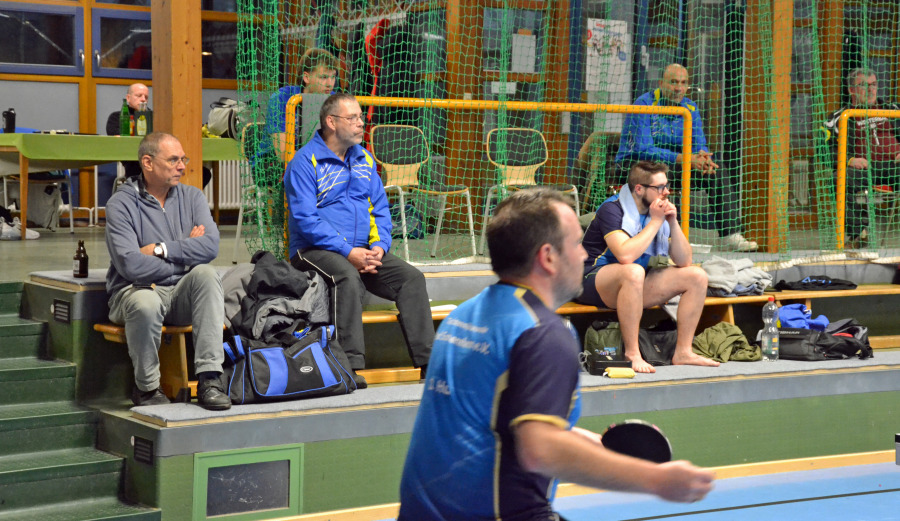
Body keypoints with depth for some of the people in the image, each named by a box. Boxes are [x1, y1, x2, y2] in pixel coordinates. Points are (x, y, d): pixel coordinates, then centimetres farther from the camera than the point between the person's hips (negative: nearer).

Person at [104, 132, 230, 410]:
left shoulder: (191, 197, 7)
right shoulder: (121, 204, -6)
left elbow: (210, 246, -10)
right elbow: (131, 265, -20)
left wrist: (161, 250, -16)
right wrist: (184, 254, -8)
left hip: (182, 293, 4)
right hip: (137, 290, -4)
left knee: (206, 273, -27)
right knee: (146, 304, -37)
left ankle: (209, 377, -30)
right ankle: (147, 387, -11)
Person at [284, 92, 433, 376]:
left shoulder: (364, 159, 15)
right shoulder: (305, 162, -7)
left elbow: (380, 209, 16)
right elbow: (306, 219, -15)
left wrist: (379, 246, -4)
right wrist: (348, 252, -21)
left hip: (362, 251, 6)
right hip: (315, 251, -6)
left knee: (411, 277, -13)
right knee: (349, 278, -36)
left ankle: (428, 361, -15)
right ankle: (352, 365, -38)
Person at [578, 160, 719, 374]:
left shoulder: (657, 212, 5)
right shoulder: (612, 209, -16)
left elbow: (684, 261, 4)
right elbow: (625, 256, -33)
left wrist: (673, 223, -10)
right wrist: (655, 222, -22)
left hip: (633, 284, 8)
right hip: (593, 280, -8)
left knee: (697, 276, -3)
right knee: (633, 272, -40)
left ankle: (683, 351, -2)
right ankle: (632, 354, -32)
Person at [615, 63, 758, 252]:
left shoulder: (690, 108, 4)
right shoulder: (644, 104, -16)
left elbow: (699, 144, 1)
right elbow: (644, 149, -26)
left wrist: (703, 157, -27)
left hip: (672, 166, 7)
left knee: (718, 174, -8)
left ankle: (731, 234, -10)